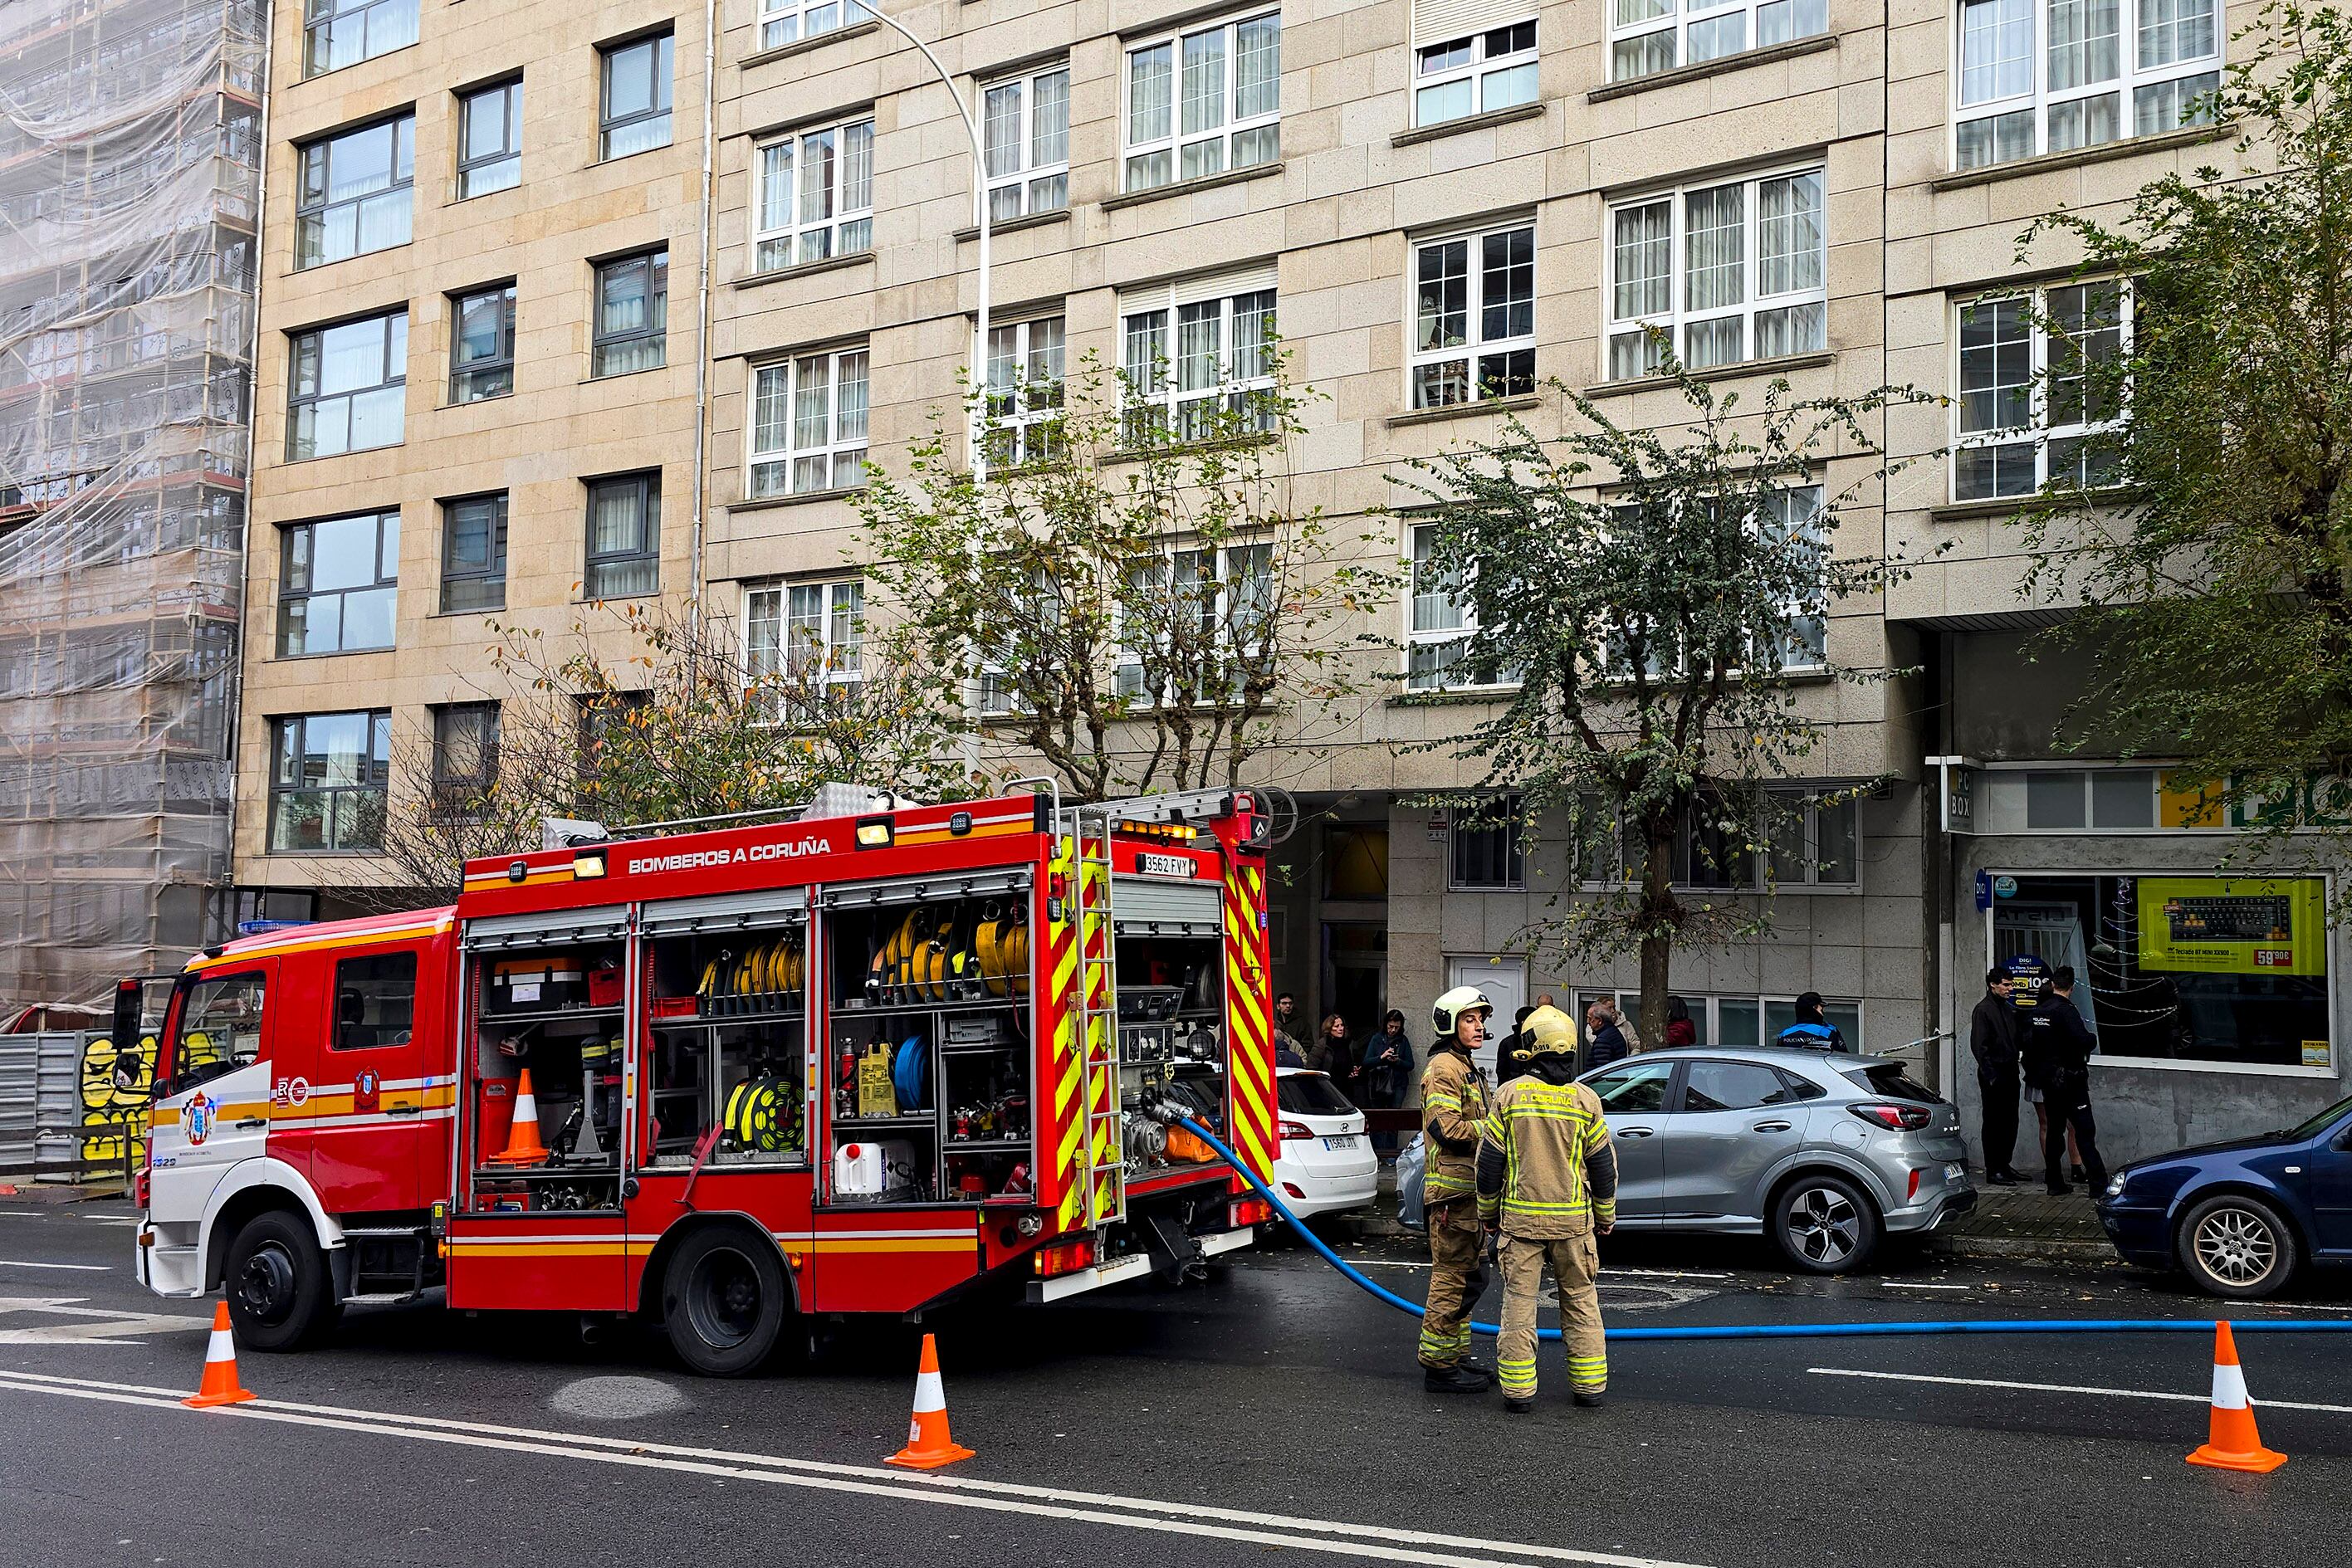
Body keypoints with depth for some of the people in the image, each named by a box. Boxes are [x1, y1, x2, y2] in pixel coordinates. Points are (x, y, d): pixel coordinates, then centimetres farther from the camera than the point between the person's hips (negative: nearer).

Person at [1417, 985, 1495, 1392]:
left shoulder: (1467, 1068, 21)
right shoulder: (1444, 1068, -12)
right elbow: (1447, 1128, -22)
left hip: (1469, 1187, 11)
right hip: (1453, 1187, -11)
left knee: (1463, 1276, 16)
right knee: (1452, 1276, -8)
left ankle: (1455, 1355, 24)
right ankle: (1439, 1365, -4)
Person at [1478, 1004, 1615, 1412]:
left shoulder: (1510, 1095, -5)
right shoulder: (1585, 1100, -1)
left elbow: (1489, 1160, -2)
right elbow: (1603, 1165, 4)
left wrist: (1488, 1213, 10)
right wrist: (1605, 1217, 16)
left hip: (1520, 1218, -1)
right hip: (1573, 1220, 1)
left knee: (1519, 1302, 4)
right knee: (1581, 1302, 13)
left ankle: (1518, 1390, 4)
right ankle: (1589, 1385, 17)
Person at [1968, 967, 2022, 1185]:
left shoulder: (2009, 1009, 14)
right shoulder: (1983, 1010, -9)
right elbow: (1978, 1046, -14)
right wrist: (1990, 1075, -18)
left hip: (2010, 1071, 8)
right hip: (1994, 1074, -8)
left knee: (2010, 1121, 11)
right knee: (1994, 1122, -3)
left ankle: (2004, 1164, 22)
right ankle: (1993, 1170, 1)